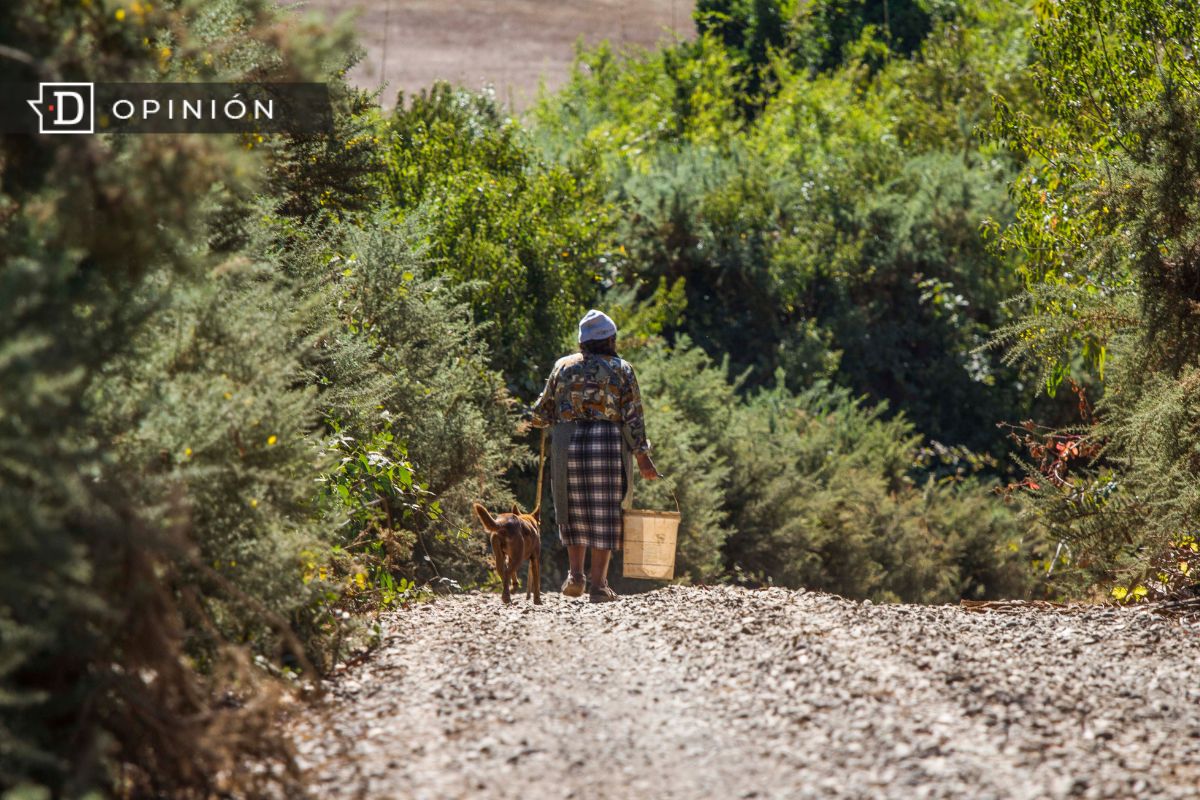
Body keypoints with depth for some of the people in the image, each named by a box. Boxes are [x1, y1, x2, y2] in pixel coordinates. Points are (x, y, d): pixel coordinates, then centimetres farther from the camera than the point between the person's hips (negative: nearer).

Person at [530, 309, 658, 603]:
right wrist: (642, 457, 2)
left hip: (567, 443, 2)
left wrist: (537, 420, 32)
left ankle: (576, 574, 6)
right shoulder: (621, 369, 4)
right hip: (609, 445, -2)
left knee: (574, 510, 16)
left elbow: (542, 414, 9)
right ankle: (598, 583, 2)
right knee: (605, 513, 3)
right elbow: (632, 417, -2)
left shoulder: (563, 366, 9)